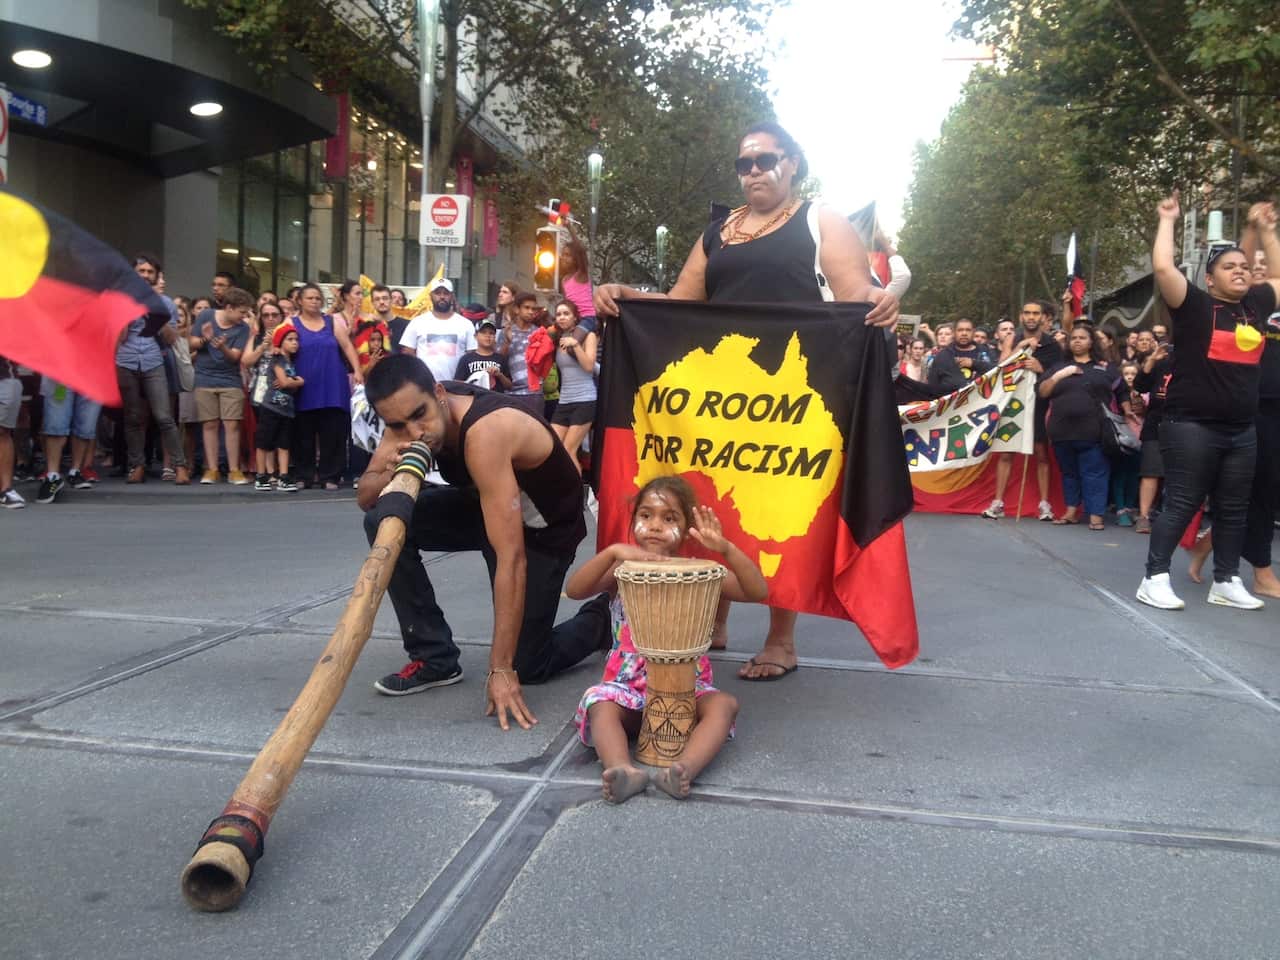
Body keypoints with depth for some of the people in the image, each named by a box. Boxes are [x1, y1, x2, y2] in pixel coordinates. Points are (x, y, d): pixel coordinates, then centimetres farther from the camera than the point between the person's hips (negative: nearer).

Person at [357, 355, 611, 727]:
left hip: (544, 526, -6)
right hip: (486, 504, 6)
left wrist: (501, 670, -41)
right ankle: (434, 658, -5)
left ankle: (603, 617, 23)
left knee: (525, 666, -7)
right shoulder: (409, 411, -17)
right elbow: (365, 497, -11)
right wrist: (393, 475, -36)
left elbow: (510, 559, -41)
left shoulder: (485, 432, -40)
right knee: (384, 520, -18)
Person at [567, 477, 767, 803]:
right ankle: (624, 770, -50)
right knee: (600, 703, -30)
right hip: (630, 684, 0)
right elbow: (574, 590, -17)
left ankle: (684, 770, -48)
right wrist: (612, 551, -31)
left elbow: (758, 592, -13)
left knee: (724, 703, -29)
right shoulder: (622, 571, 1)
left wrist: (725, 548, -29)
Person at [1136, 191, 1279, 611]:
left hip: (1242, 430, 6)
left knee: (1233, 509, 11)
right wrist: (1168, 220, -6)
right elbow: (1162, 267, -18)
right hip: (1192, 426, -6)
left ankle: (1226, 582, 21)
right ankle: (1155, 579, 2)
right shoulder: (1195, 305, -6)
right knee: (1181, 504, -3)